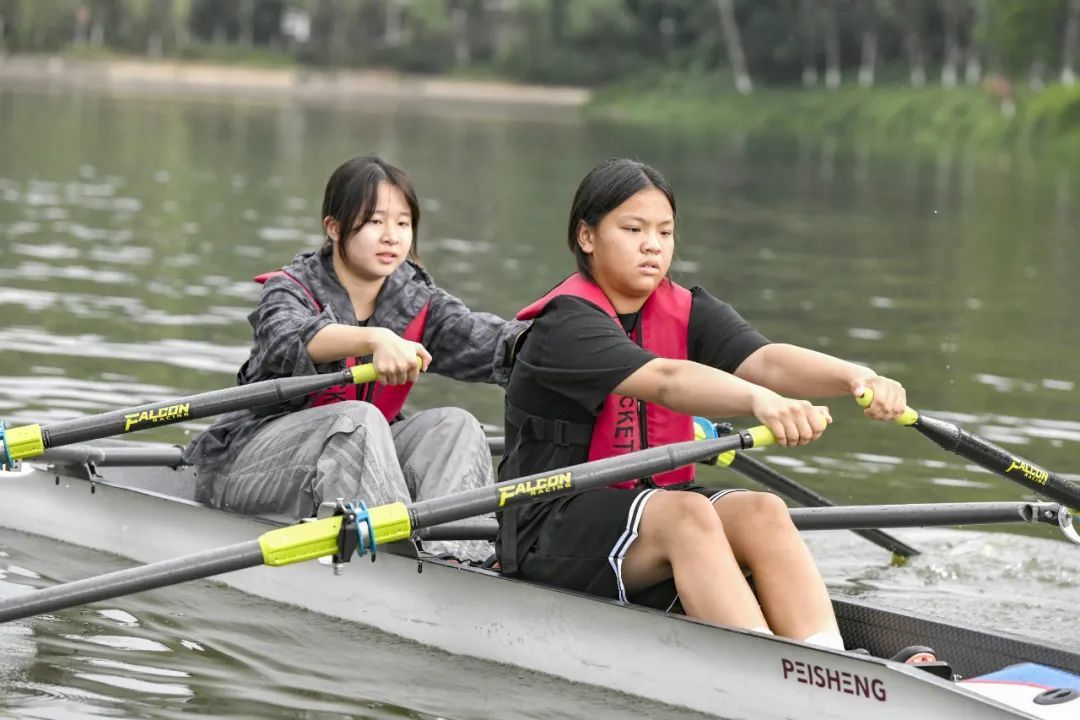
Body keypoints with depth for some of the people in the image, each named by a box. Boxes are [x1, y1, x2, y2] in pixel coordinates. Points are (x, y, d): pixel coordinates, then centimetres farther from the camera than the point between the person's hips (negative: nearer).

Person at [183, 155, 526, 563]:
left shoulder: (416, 301, 5)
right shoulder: (290, 290, -8)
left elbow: (482, 338, -14)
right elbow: (290, 336, -34)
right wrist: (375, 338, -52)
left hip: (354, 459, 5)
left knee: (454, 425, -16)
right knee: (358, 418, -32)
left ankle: (453, 553, -39)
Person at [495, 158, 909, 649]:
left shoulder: (686, 313, 7)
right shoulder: (565, 326, -15)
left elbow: (766, 360, -13)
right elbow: (664, 380, -34)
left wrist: (856, 378, -33)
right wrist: (759, 400, -51)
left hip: (655, 507, 7)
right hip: (551, 533, -7)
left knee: (761, 510, -21)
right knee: (686, 512, -32)